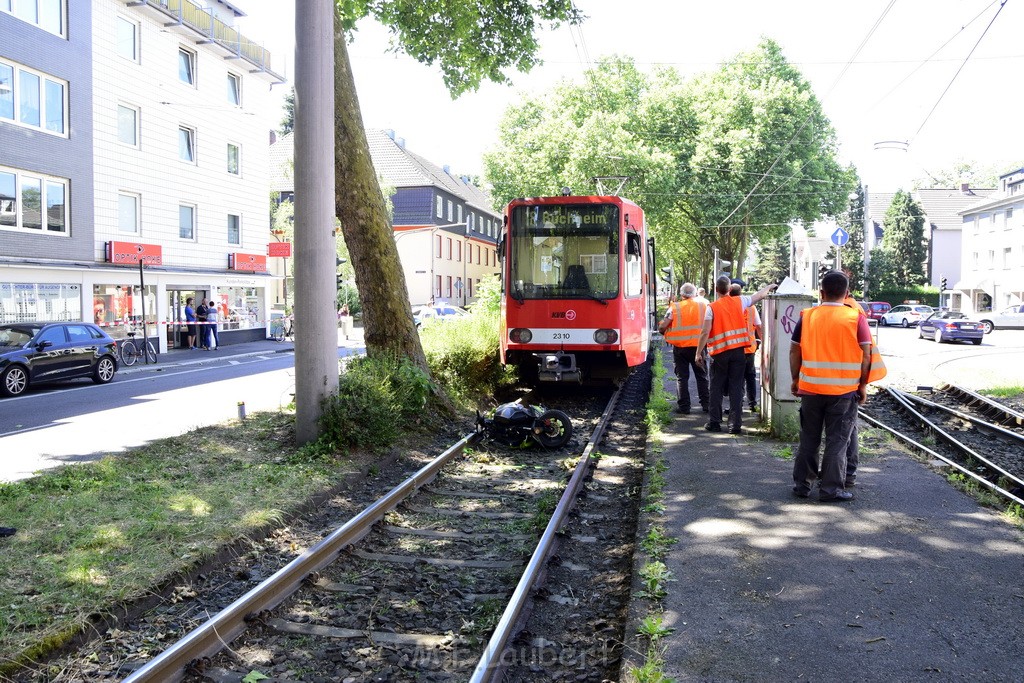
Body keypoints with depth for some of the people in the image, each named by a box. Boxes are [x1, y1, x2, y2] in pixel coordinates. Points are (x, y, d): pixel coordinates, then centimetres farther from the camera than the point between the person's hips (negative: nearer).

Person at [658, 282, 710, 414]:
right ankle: (706, 404, 15)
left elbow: (662, 326, -8)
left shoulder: (675, 307, -5)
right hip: (698, 346, 2)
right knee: (702, 376, 13)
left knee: (682, 377, 6)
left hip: (680, 347, -2)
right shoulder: (704, 306, 2)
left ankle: (683, 406, 5)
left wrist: (661, 329, 14)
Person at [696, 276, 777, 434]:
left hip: (719, 352, -2)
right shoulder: (739, 302, 2)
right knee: (736, 388, 4)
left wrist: (699, 352, -2)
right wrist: (770, 287, 37)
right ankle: (735, 425, 3)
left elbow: (705, 332, -9)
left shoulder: (712, 307, -6)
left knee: (717, 388, 8)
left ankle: (714, 422, 10)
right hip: (738, 351, 2)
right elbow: (760, 295, 18)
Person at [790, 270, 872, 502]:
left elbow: (794, 351, 3)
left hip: (810, 388, 2)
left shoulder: (807, 316, 1)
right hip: (844, 389, -2)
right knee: (837, 440, 6)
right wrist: (863, 385, 4)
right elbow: (866, 355, -6)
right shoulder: (856, 318, -5)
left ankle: (801, 484, 19)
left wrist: (795, 380, 14)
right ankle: (831, 489, 8)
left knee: (808, 439, 13)